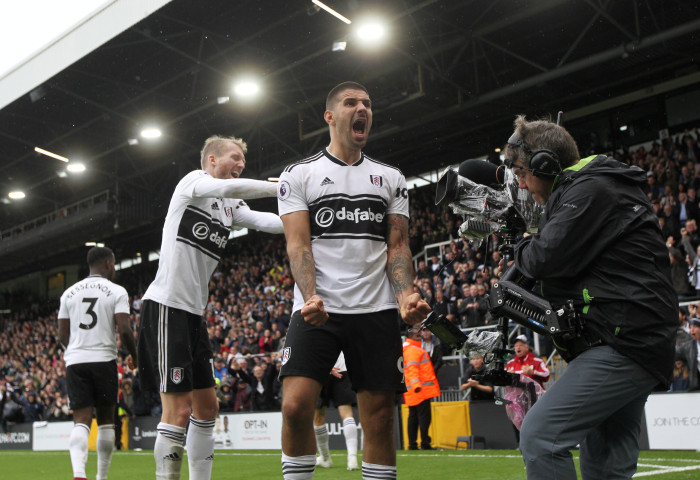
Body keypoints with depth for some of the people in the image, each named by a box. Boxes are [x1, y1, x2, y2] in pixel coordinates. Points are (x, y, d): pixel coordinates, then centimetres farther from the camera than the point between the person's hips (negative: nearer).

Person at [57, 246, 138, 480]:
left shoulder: (69, 292, 11)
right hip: (104, 360, -3)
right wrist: (134, 355, 7)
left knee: (81, 421, 0)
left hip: (75, 362, 3)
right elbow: (124, 330, -10)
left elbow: (63, 335, 12)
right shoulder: (117, 291, -2)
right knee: (106, 420, 11)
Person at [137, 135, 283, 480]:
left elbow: (265, 221, 4)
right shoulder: (193, 181, -4)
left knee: (206, 406, 11)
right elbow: (227, 187, -24)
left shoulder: (231, 206, 18)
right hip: (166, 306, -9)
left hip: (194, 313, 9)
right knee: (179, 410, -12)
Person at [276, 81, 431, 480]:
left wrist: (407, 294, -9)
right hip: (317, 311, -2)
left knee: (380, 417, 2)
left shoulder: (392, 179, 15)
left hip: (377, 311, 2)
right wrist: (311, 297, -20)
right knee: (296, 406, -15)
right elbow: (298, 244, -3)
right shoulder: (299, 175, 7)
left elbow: (397, 245, 10)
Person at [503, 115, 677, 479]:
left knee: (539, 436, -18)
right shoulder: (598, 187, 22)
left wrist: (523, 247, 1)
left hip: (625, 343, -11)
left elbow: (548, 258, -20)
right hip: (633, 341, 11)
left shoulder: (591, 189, -12)